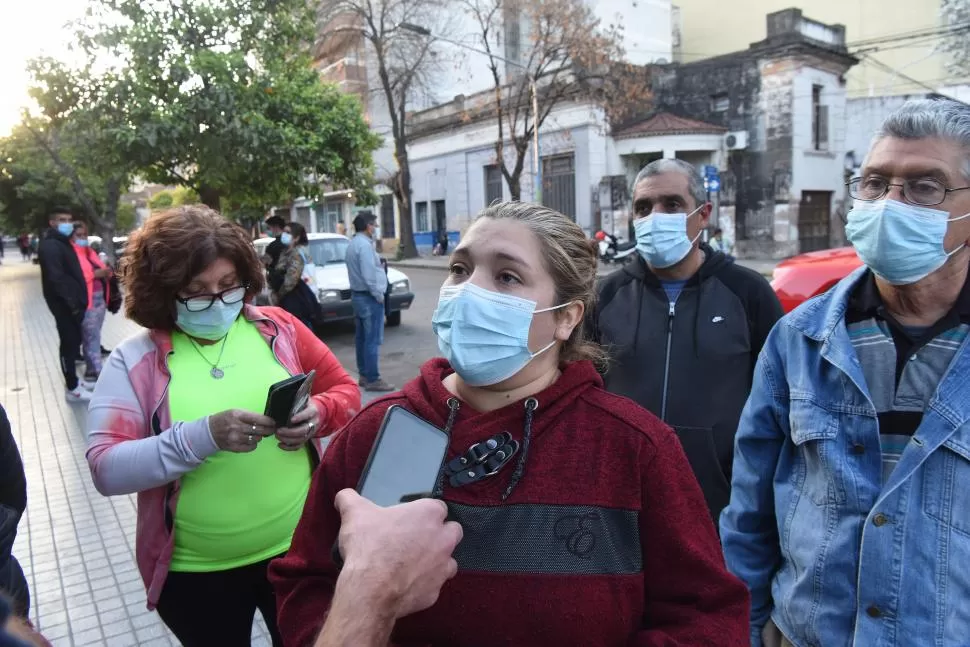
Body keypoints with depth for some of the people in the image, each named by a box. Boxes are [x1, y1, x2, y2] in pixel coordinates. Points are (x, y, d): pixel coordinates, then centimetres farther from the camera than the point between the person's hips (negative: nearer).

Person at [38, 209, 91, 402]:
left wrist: (78, 300, 13)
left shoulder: (64, 242, 16)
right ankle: (72, 389, 1)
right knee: (69, 343, -5)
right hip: (64, 304, -9)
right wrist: (71, 301, -25)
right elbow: (56, 277, -24)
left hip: (73, 302, 9)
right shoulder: (50, 245, -15)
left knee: (74, 341, 16)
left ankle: (73, 380, 28)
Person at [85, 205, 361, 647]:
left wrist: (318, 413, -18)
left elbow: (345, 391, 5)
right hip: (196, 572, -1)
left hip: (297, 548, 2)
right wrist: (204, 436, -30)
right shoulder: (134, 360, -8)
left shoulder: (278, 327, -3)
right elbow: (106, 469, -15)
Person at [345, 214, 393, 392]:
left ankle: (364, 375, 22)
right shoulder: (364, 245, -18)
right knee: (373, 339, -7)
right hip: (369, 297, -10)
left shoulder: (353, 243, 13)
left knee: (362, 337, 14)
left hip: (357, 295, 10)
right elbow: (369, 275, -23)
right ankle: (372, 379, -5)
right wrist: (379, 295, -14)